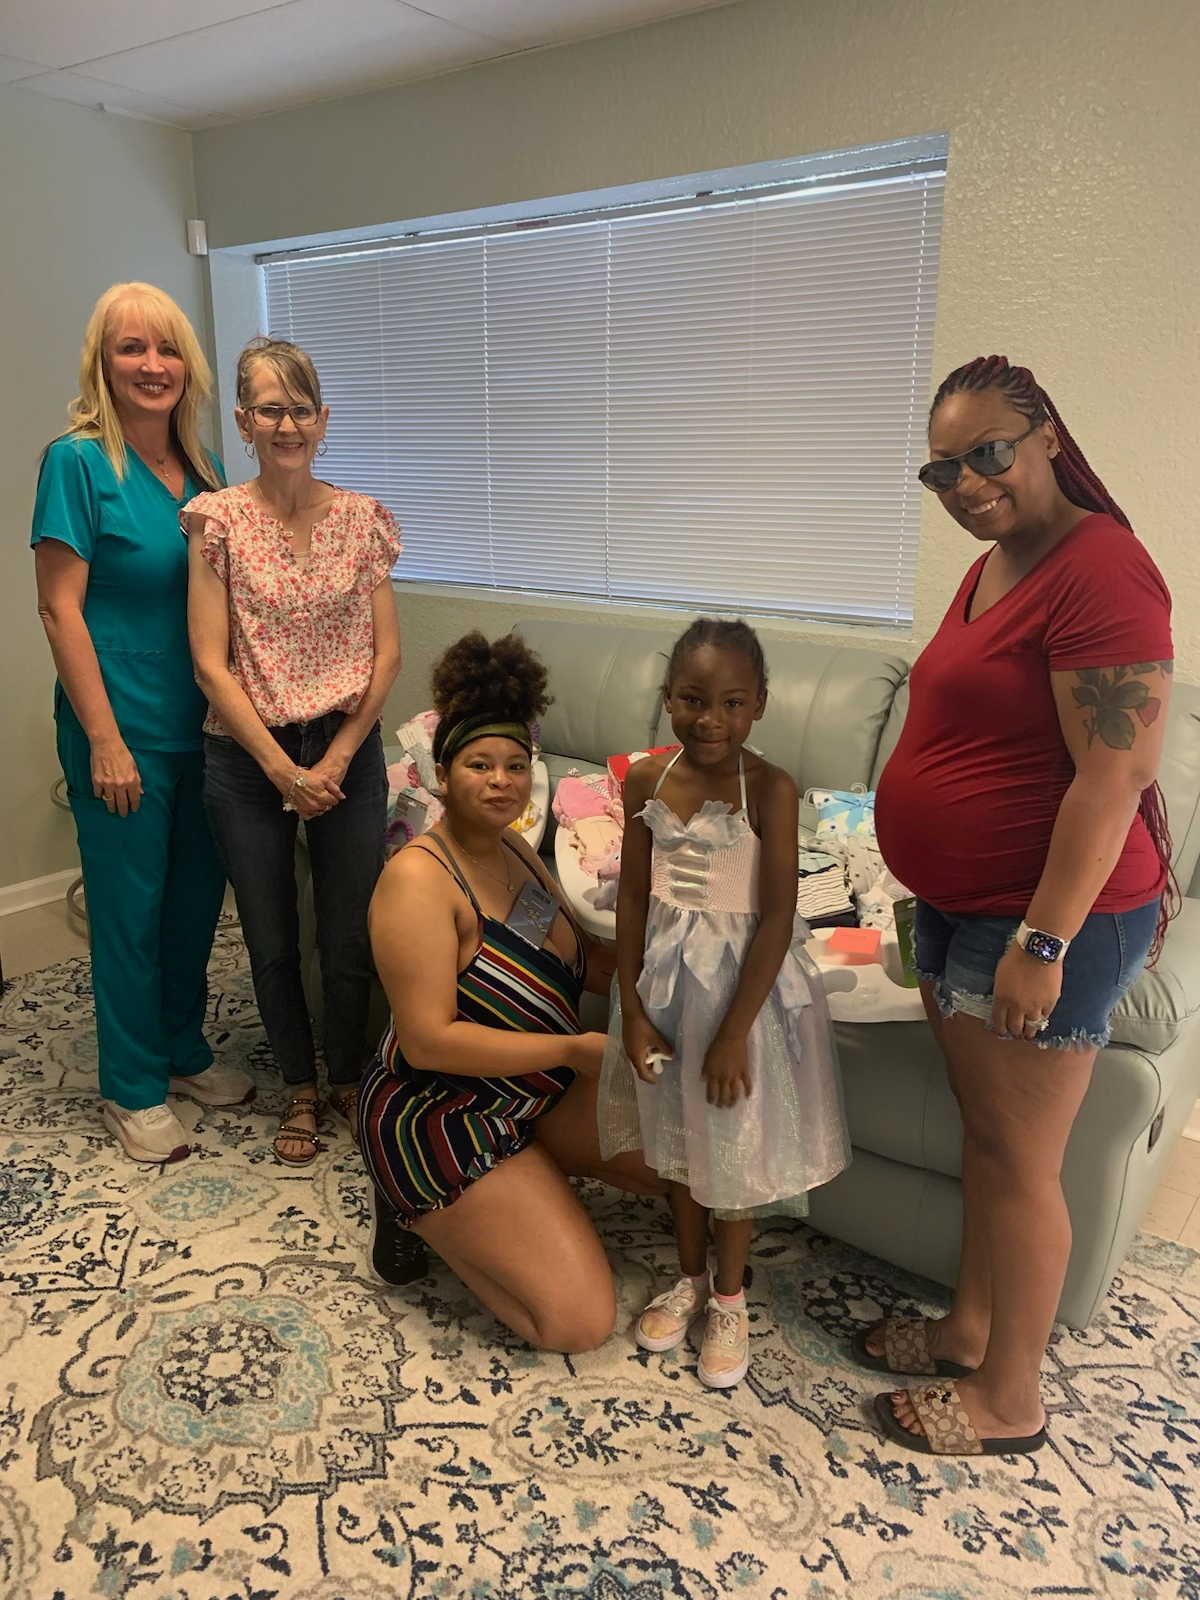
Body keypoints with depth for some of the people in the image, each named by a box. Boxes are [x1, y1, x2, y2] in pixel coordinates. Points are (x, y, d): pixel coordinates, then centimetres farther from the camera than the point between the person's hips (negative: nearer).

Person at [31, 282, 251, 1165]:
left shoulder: (204, 470, 8)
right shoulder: (79, 461, -10)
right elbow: (60, 606, -13)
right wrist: (105, 739, -17)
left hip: (203, 725, 6)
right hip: (125, 732, -6)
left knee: (196, 895, 16)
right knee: (131, 907, 6)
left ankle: (184, 1050, 36)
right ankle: (134, 1089, 25)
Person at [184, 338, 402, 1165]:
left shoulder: (362, 518, 0)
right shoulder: (218, 520, -5)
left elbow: (387, 652, -1)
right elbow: (212, 664, -8)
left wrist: (334, 761, -8)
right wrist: (282, 768, -11)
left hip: (348, 752, 1)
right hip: (247, 757, 0)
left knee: (351, 938, 6)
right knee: (272, 943, 11)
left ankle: (350, 1078, 32)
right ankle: (301, 1088, 33)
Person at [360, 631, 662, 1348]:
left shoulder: (513, 848, 2)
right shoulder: (419, 876, -25)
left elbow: (580, 954, 8)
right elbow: (428, 1041, -28)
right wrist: (574, 1050, -27)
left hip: (540, 1089, 9)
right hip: (441, 1114, -8)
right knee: (581, 1320, -10)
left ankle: (531, 1174, 18)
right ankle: (419, 1208, 6)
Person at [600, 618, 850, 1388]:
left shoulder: (769, 789, -19)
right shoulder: (646, 781, -6)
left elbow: (777, 917, -18)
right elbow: (633, 898, -1)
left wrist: (734, 1032, -18)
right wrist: (632, 1009, -3)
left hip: (744, 978, -4)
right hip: (666, 976, 4)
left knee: (733, 1142, 12)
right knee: (676, 1134, 19)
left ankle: (730, 1301, 35)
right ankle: (691, 1279, 43)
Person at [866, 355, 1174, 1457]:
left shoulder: (1099, 572, -19)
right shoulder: (993, 568, 11)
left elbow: (1115, 777, -23)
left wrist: (1043, 942, -23)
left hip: (1049, 921, -9)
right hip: (962, 908, 10)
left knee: (1020, 1162, 5)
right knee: (983, 1134, 20)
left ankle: (1009, 1402, 25)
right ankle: (969, 1333, 39)